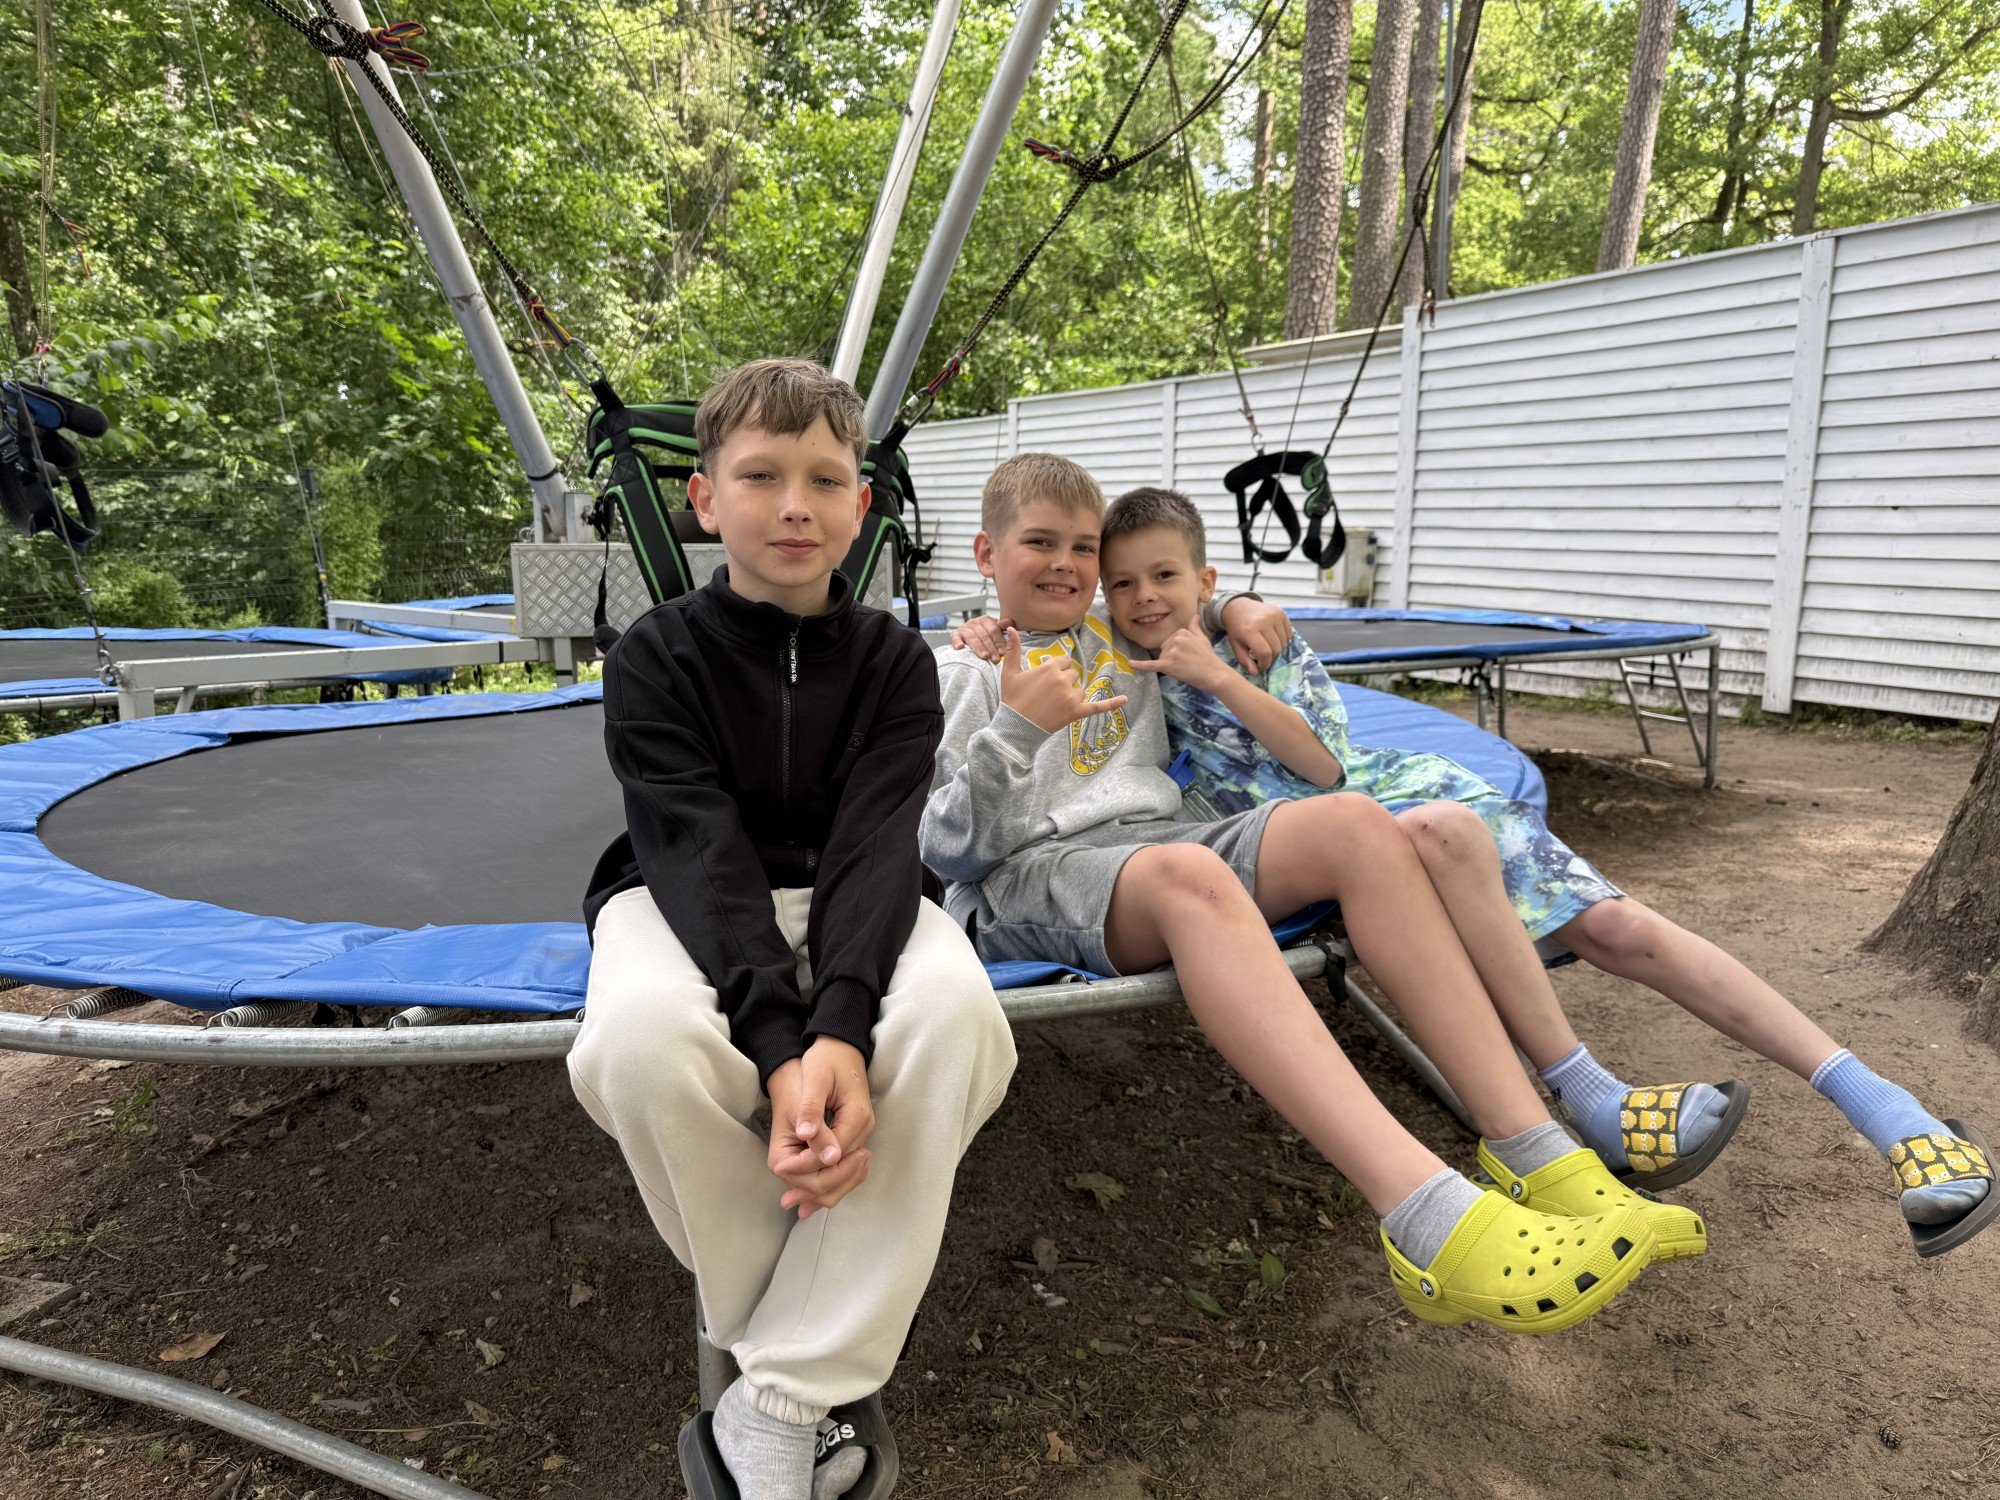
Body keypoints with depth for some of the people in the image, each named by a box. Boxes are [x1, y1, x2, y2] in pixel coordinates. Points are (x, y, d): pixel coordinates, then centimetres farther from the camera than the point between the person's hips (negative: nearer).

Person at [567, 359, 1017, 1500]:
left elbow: (874, 845, -15)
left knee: (955, 1013, -33)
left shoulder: (893, 660, -1)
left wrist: (841, 1024, -35)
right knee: (644, 1040, -37)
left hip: (846, 907, 2)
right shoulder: (659, 656, -5)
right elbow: (701, 850, -18)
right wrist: (780, 1042, -34)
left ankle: (785, 1402, -21)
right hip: (688, 906, -1)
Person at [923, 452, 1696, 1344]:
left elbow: (1191, 595, 46)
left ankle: (1530, 1155, -27)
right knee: (1188, 876, -38)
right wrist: (1017, 729, -14)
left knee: (1354, 823, -21)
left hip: (1168, 835, 5)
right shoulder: (953, 676, 13)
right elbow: (949, 851, 1)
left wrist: (1237, 608, 21)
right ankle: (1432, 1227, -51)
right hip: (1032, 877, -5)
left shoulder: (1120, 641, 28)